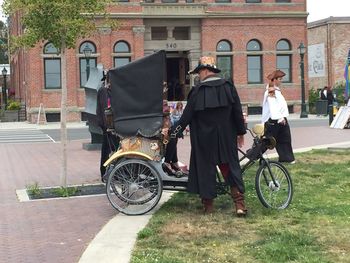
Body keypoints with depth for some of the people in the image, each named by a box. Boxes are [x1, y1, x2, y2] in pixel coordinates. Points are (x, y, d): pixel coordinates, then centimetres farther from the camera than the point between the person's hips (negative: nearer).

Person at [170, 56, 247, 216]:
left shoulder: (198, 90, -11)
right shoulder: (228, 86, -1)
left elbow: (187, 116, -8)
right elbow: (238, 111, 2)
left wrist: (174, 132, 2)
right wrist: (241, 132, 11)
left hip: (205, 138, -3)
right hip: (226, 137, 3)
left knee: (206, 168, 8)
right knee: (231, 166, 8)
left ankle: (208, 204, 14)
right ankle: (239, 203, 0)